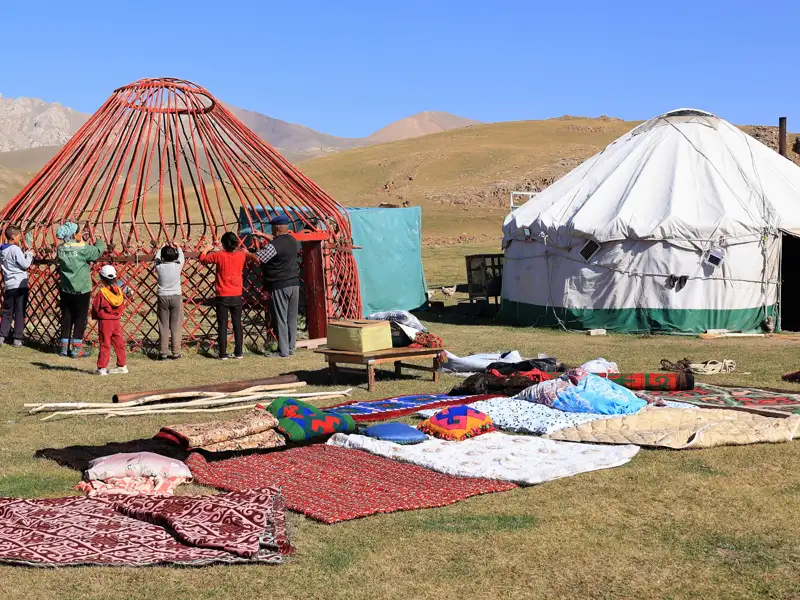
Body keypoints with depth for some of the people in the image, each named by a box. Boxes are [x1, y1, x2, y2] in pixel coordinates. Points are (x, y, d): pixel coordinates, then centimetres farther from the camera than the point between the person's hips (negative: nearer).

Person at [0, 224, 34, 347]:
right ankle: (17, 339, -1)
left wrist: (24, 254, 14)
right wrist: (29, 254, 3)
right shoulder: (15, 249, -12)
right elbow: (25, 265, -12)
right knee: (20, 313, 0)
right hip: (20, 285, -7)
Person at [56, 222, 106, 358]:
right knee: (80, 318, 4)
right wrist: (99, 242, 15)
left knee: (66, 317, 12)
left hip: (66, 289, 5)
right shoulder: (83, 249, -16)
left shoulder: (61, 249, -1)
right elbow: (99, 250, -8)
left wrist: (82, 240, 10)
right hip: (82, 290, -5)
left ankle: (64, 347, 17)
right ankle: (76, 349, 5)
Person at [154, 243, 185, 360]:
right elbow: (181, 255, 11)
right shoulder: (177, 266, -10)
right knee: (176, 326, 3)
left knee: (163, 326, 5)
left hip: (162, 297, 1)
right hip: (176, 297, -1)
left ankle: (163, 353, 7)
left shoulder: (159, 267, -8)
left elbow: (157, 256, 15)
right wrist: (176, 247, 29)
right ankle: (175, 353, 4)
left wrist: (164, 247, 31)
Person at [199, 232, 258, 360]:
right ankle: (239, 352, 12)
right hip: (237, 296, 2)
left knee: (222, 325, 3)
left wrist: (206, 249, 21)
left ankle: (223, 353, 2)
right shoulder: (241, 255, -1)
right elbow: (254, 257, 18)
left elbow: (203, 258, 3)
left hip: (222, 296, -2)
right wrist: (245, 252, 31)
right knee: (237, 324, 11)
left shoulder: (219, 256, -10)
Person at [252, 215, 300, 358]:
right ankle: (291, 348, 18)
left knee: (280, 319, -1)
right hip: (294, 284, 7)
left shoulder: (273, 246, -17)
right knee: (292, 318, 12)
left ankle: (283, 351, 1)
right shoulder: (292, 240, 8)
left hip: (279, 287, -7)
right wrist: (262, 235, 36)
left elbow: (257, 258, -14)